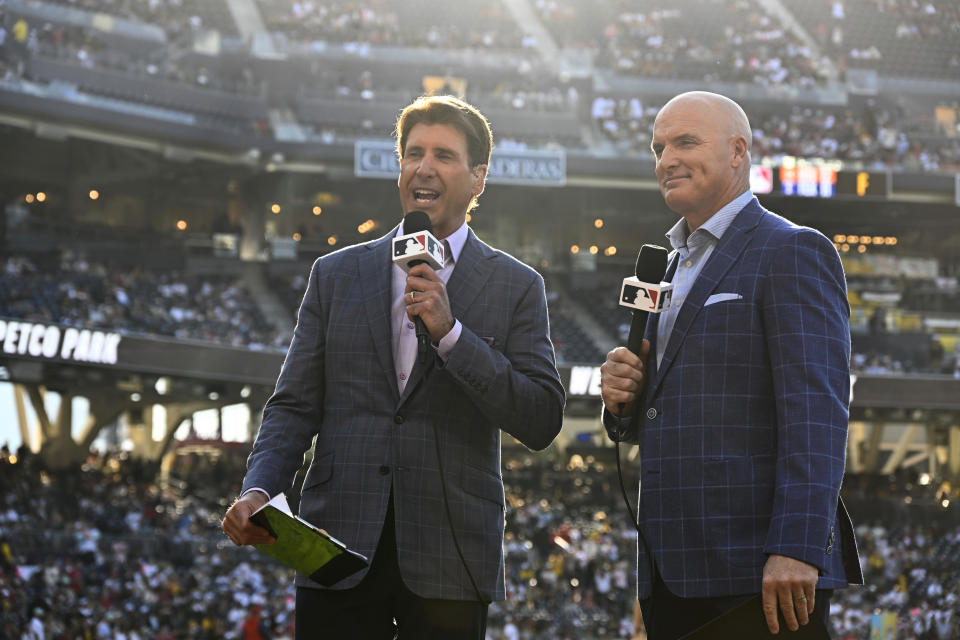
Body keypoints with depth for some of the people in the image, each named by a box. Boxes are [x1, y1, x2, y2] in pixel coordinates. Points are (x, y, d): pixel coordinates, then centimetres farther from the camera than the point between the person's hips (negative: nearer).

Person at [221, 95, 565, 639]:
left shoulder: (516, 287, 6)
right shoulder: (336, 275, 13)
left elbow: (543, 423, -3)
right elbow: (296, 406, 10)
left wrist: (450, 333, -11)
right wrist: (259, 488, -9)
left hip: (448, 562, -1)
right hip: (340, 552, 1)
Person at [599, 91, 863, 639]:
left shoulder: (793, 253, -5)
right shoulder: (677, 268, 22)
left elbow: (816, 409, -15)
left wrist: (796, 548, -24)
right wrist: (623, 402, 3)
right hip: (675, 573, 8)